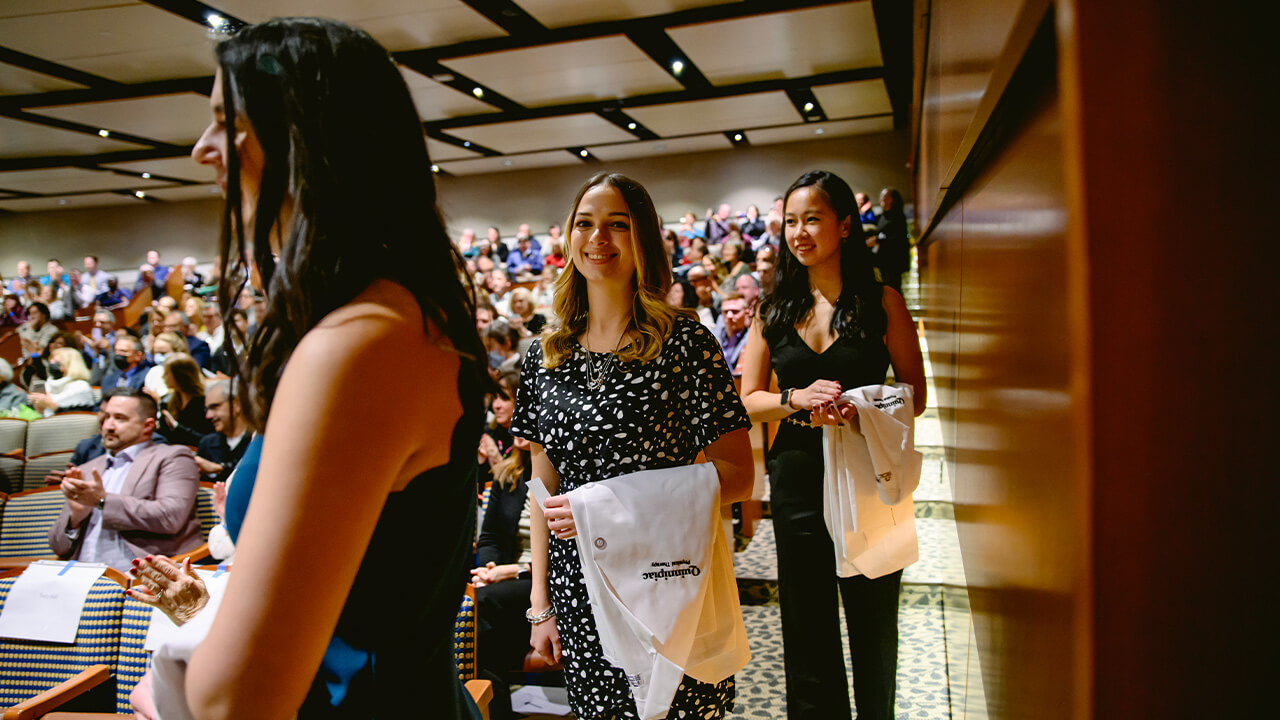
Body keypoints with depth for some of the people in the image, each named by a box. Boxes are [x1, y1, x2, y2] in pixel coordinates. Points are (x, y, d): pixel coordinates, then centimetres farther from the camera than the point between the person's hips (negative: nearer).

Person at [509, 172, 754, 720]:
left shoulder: (684, 341, -9)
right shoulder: (546, 356, 4)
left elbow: (738, 476, -13)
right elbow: (545, 487, 8)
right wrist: (540, 604, 6)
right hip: (578, 589, 4)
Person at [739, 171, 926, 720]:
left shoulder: (882, 303, -1)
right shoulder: (774, 310, 6)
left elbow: (915, 396, -2)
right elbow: (748, 400, 5)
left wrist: (857, 408, -20)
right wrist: (796, 399, -14)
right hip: (797, 477, 2)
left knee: (872, 621, 13)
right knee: (807, 628, 11)